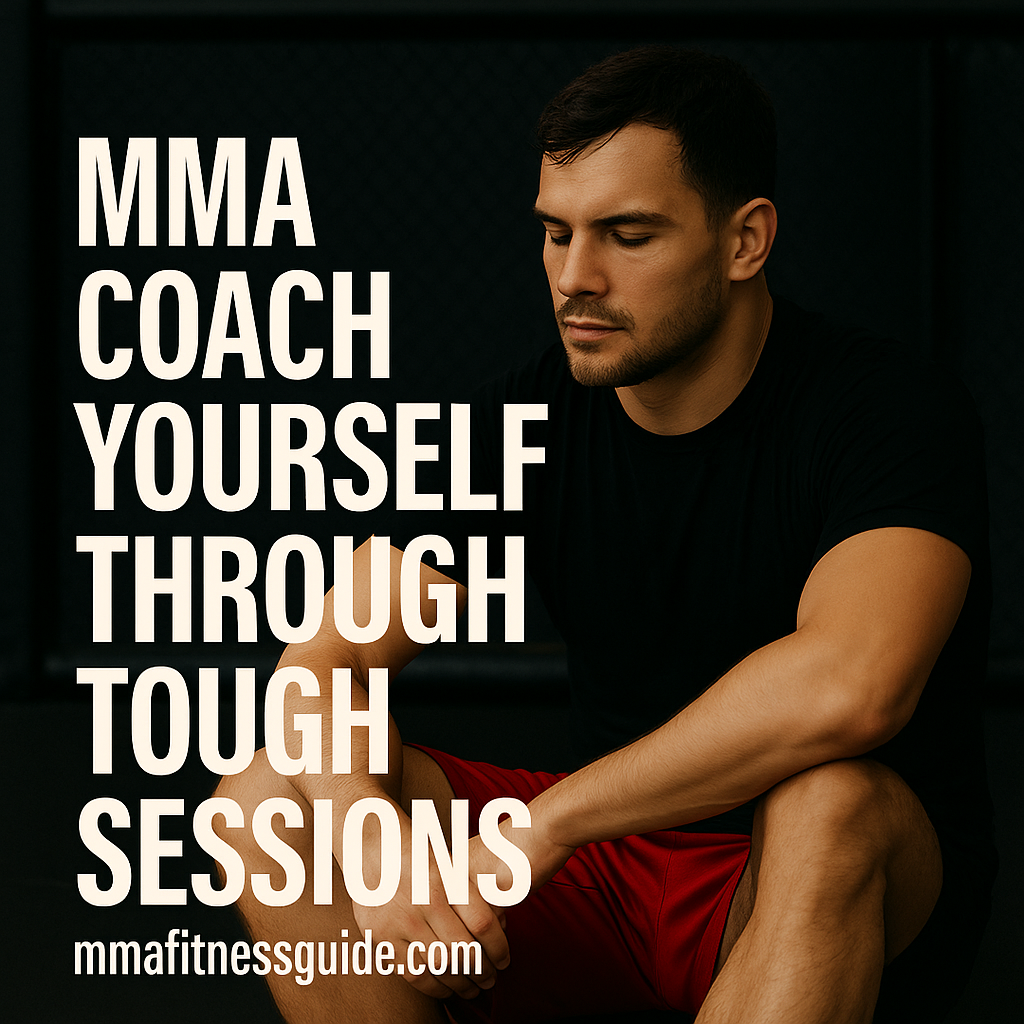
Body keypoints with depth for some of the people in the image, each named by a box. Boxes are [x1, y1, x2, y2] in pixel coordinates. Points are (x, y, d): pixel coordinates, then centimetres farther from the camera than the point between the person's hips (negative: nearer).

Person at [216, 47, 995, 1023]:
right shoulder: (526, 420, -2)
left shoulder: (886, 408, -18)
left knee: (828, 800, -40)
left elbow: (850, 686, -37)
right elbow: (321, 662, -6)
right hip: (610, 859, 5)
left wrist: (540, 824, -31)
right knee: (269, 798, -14)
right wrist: (376, 847, -29)